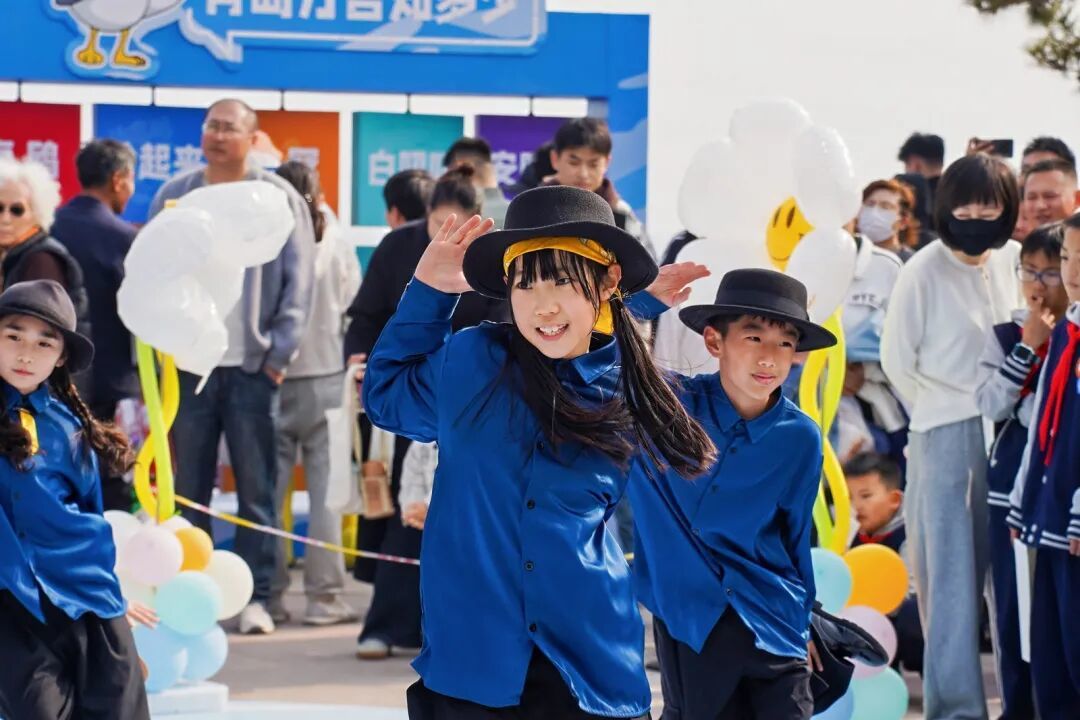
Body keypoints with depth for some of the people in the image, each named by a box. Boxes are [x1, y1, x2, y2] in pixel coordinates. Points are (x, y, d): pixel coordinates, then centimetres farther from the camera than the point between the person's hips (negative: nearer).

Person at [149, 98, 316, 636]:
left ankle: (256, 596, 2)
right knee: (189, 488, 6)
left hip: (253, 365, -2)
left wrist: (279, 353, -8)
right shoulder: (173, 197, 7)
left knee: (256, 487, -1)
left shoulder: (279, 199, 0)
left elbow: (298, 281, -2)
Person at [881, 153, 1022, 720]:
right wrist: (945, 413, 4)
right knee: (950, 575, -2)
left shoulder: (1012, 260, 2)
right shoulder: (924, 271, -12)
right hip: (944, 436, -4)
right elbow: (897, 361, -3)